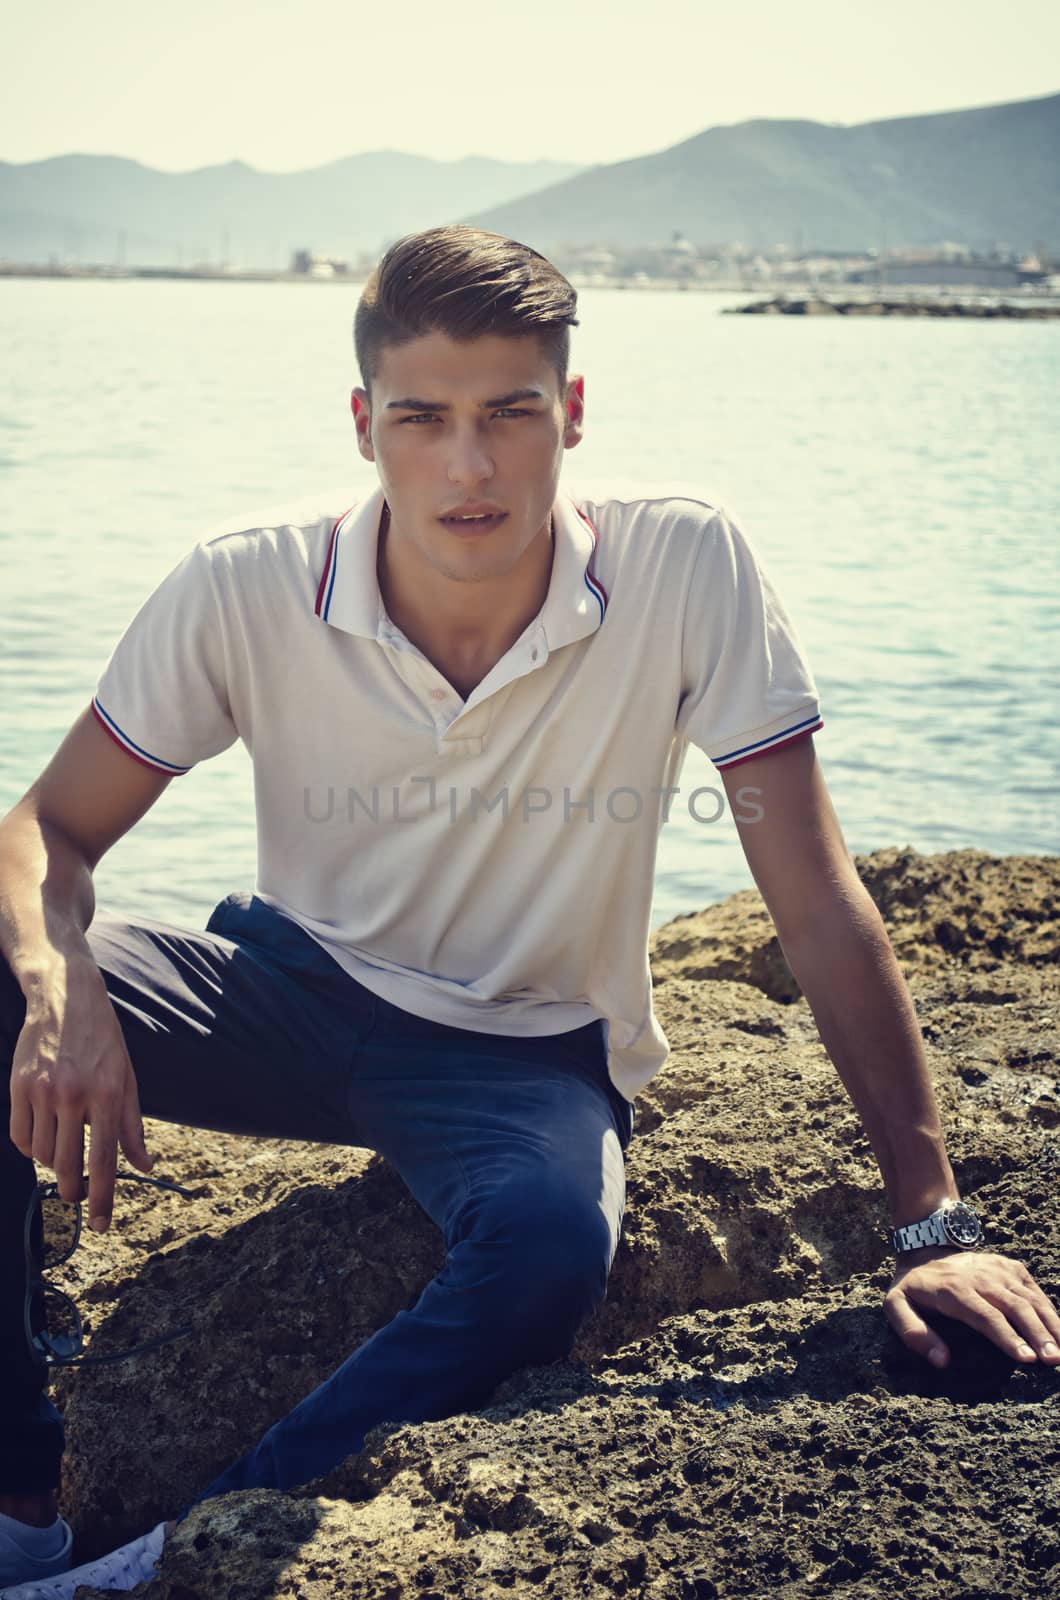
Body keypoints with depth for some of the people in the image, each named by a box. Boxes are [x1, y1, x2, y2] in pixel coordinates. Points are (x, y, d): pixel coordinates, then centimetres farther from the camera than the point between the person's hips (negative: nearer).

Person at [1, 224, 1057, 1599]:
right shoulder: (243, 592, -16)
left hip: (530, 1051, -1)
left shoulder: (688, 568, -20)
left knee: (553, 1237, -37)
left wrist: (933, 1224, -19)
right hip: (297, 985, 2)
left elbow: (819, 908, -16)